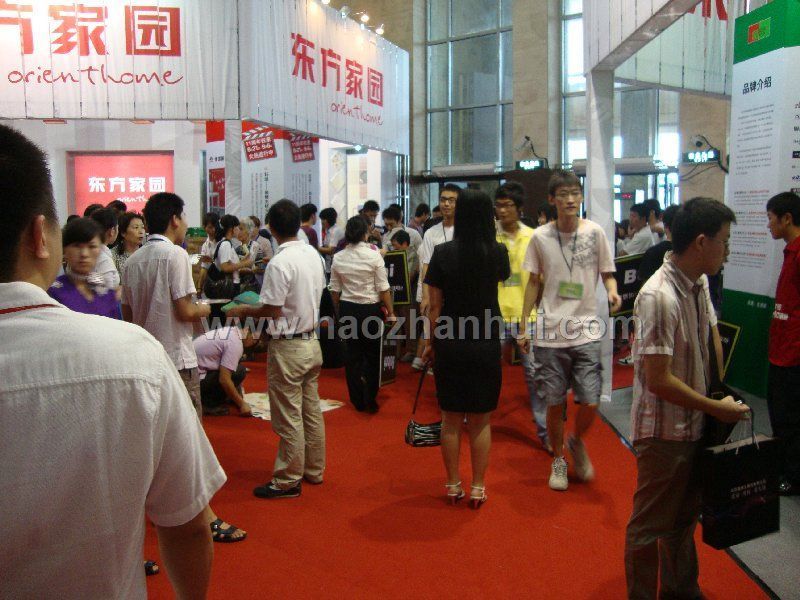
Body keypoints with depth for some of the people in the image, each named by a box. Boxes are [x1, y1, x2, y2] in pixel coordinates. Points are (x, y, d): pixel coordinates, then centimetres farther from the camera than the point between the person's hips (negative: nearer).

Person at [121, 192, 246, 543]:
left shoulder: (133, 260, 9)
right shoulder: (175, 254, -12)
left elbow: (127, 313, 13)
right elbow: (185, 311, -17)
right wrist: (205, 309, 2)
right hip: (176, 358, -7)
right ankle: (204, 517, -1)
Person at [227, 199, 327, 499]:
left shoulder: (279, 263, -20)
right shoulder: (313, 255, 4)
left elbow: (272, 309, -20)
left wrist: (243, 310, -2)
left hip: (288, 347, -8)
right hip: (312, 342, 8)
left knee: (288, 417, 2)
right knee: (311, 410, 17)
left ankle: (288, 481, 14)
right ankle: (313, 470, 29)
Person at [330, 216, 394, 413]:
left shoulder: (338, 258, -2)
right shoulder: (374, 255, -13)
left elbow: (335, 290, 4)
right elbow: (383, 289, -11)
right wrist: (390, 312, -1)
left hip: (347, 309, 3)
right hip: (371, 309, -3)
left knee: (352, 354, 12)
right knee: (372, 356, 11)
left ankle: (358, 401, 19)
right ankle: (370, 401, 15)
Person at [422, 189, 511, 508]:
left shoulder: (443, 252, -8)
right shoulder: (497, 252, -4)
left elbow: (435, 306, -5)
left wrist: (430, 343, 7)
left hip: (449, 344, 0)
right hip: (486, 345, 1)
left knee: (451, 419, 12)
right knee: (480, 421, 12)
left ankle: (453, 486, 22)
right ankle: (477, 489, 19)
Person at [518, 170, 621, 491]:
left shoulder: (594, 232, -1)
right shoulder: (540, 237, 0)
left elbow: (607, 272, 7)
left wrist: (612, 291, -16)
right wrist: (523, 326, 7)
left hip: (586, 331, 0)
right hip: (550, 332, 0)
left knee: (590, 402, -2)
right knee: (555, 404, 6)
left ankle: (577, 442, 31)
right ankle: (558, 459, 29)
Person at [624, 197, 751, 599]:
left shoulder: (700, 284, 2)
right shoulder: (659, 297, -26)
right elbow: (658, 380, -26)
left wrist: (720, 395, 9)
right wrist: (717, 409, -15)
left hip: (695, 426, 9)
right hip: (663, 433, -9)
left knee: (684, 517, 25)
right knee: (651, 525, 8)